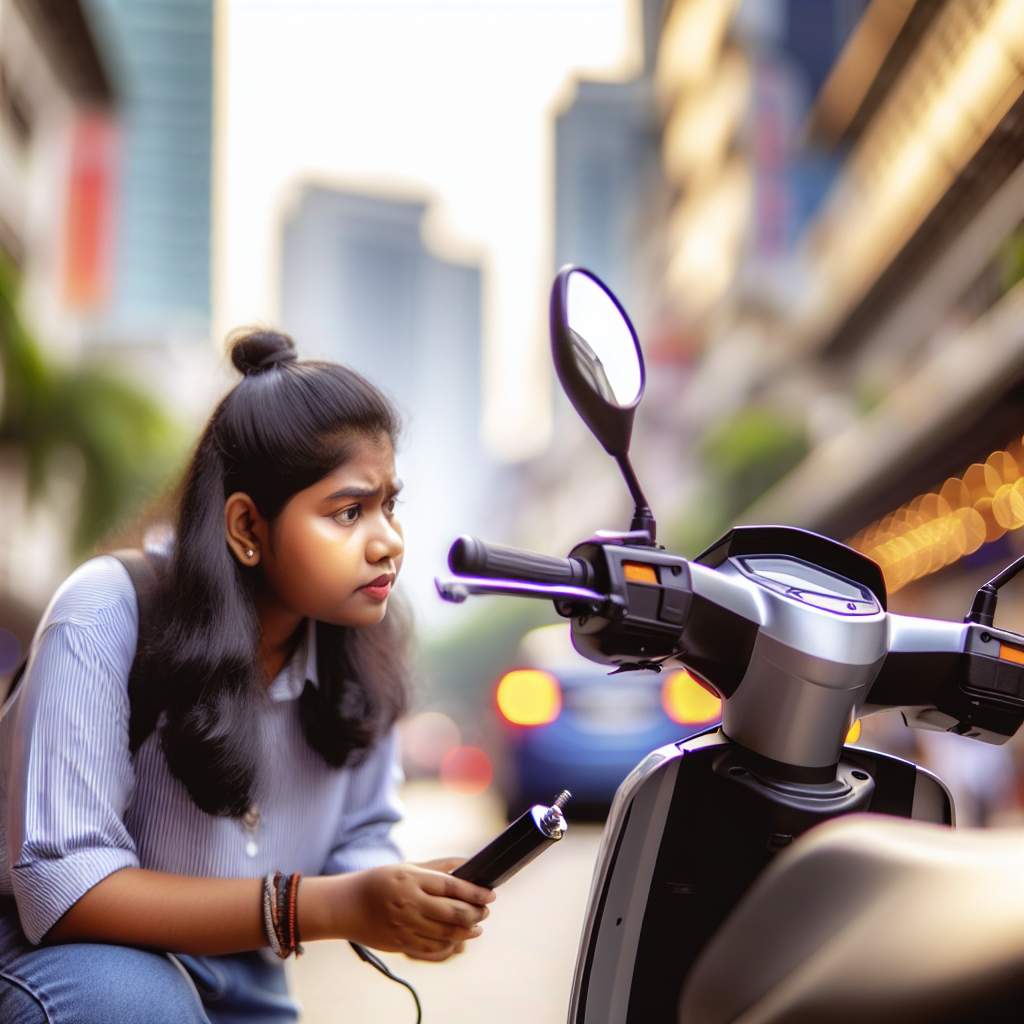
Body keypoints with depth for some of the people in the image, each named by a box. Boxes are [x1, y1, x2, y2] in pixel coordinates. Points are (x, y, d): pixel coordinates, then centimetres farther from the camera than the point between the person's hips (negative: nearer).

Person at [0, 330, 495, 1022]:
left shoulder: (361, 644, -9)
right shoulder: (105, 620, -24)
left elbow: (359, 836, 0)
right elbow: (62, 887, -29)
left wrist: (394, 905, -25)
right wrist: (326, 907, -35)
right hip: (65, 962, -4)